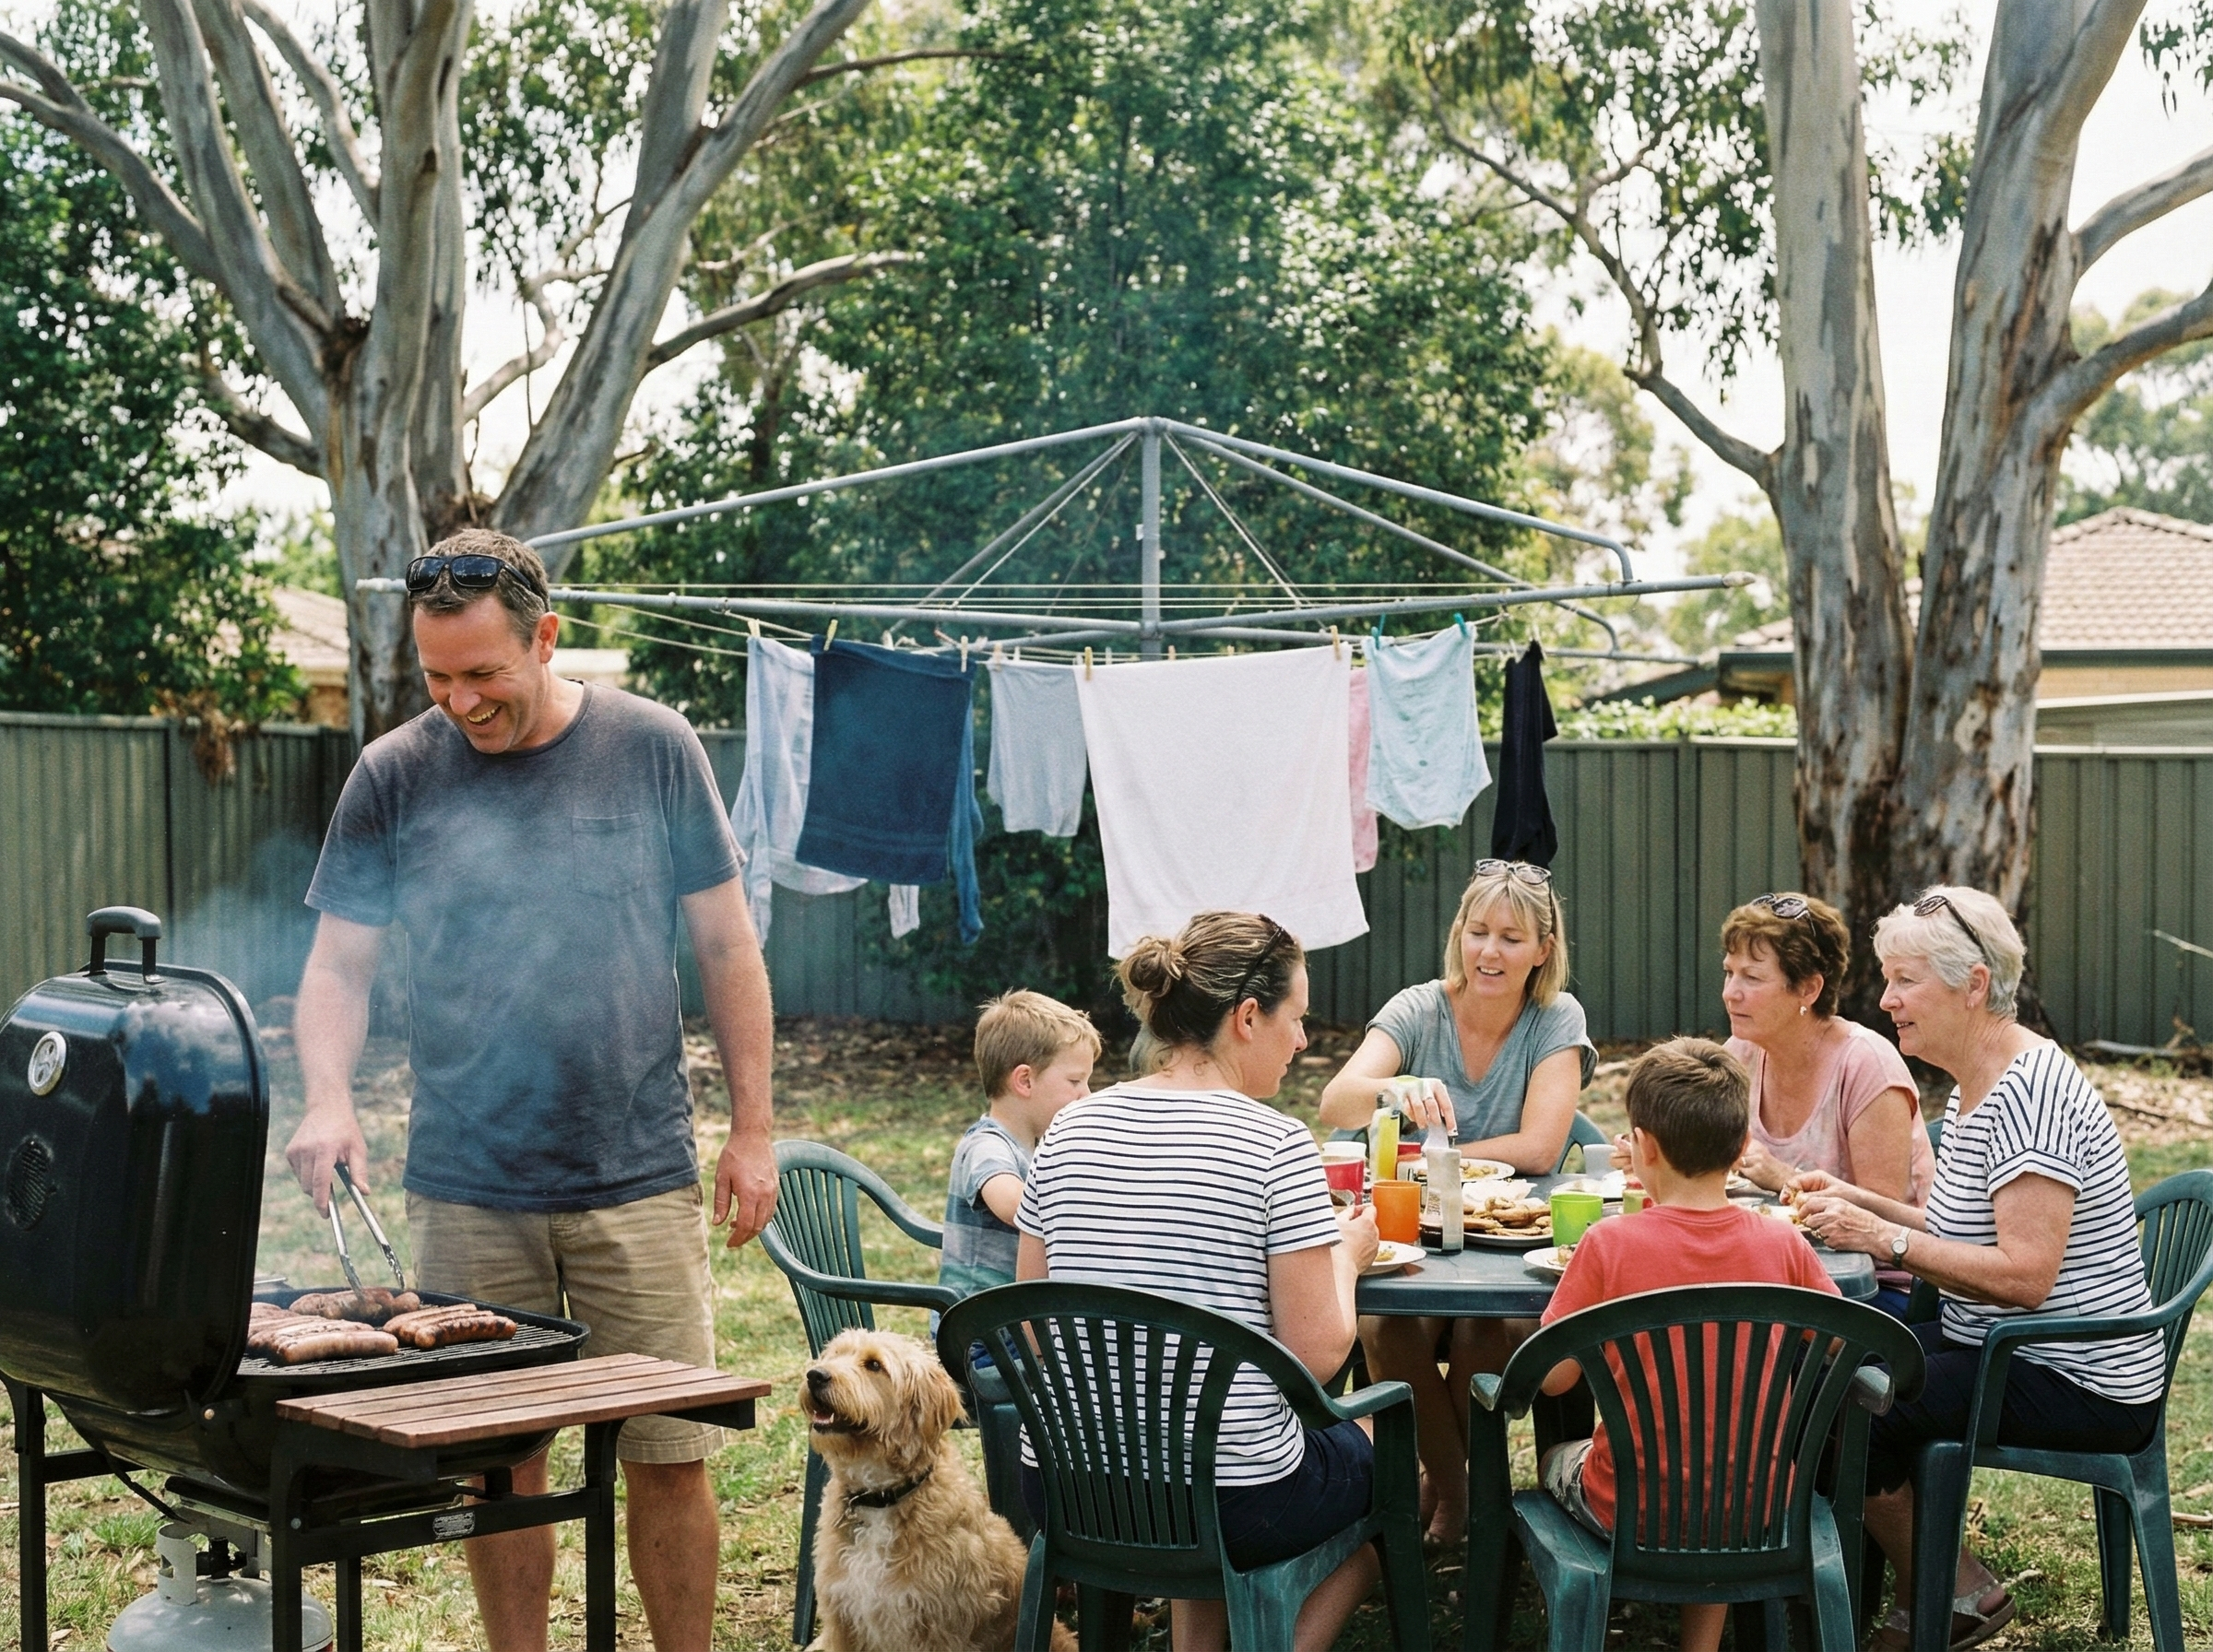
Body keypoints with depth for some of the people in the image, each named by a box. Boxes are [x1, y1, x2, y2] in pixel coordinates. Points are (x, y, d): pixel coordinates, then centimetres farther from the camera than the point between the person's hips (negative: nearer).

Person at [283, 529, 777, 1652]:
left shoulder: (652, 749, 0)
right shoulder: (393, 778, 1)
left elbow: (727, 949, 6)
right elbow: (335, 968, 5)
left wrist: (752, 1128, 3)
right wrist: (328, 1098, -14)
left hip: (640, 1182, 0)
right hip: (463, 1192, 1)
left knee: (669, 1459, 2)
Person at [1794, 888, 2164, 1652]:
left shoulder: (2031, 1091, -21)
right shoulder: (1972, 1088, 11)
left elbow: (2024, 1273, -27)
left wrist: (1882, 1238, -23)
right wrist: (1858, 1201, 5)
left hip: (2077, 1384, -10)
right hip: (1998, 1350, 10)